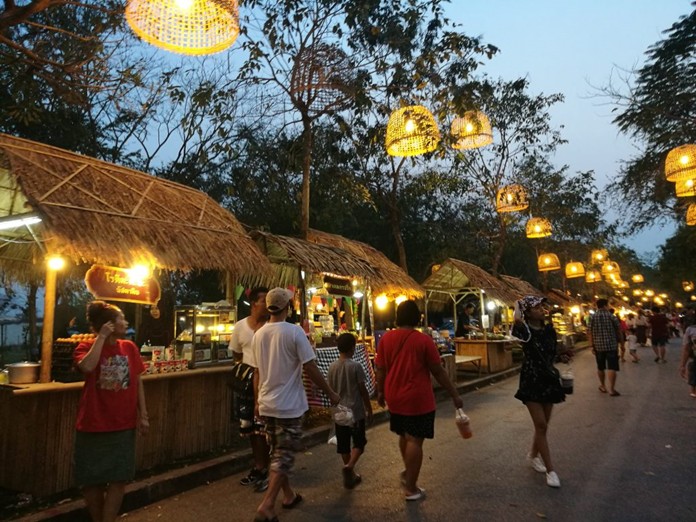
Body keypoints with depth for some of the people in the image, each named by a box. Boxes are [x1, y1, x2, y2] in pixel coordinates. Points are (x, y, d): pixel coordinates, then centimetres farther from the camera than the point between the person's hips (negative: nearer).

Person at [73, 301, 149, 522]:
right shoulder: (86, 348, -7)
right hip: (93, 425, -2)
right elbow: (87, 366, -31)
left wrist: (143, 415, 4)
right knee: (92, 479, 10)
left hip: (124, 425, 3)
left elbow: (138, 382, 6)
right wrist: (102, 337, -22)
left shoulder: (130, 348, 2)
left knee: (119, 479, 5)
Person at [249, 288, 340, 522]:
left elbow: (257, 373, 9)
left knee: (277, 452, 19)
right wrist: (331, 393, -5)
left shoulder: (258, 334, 2)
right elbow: (310, 368, -16)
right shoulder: (294, 331, -16)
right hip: (289, 405, -6)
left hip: (266, 404, 6)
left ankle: (288, 495, 33)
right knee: (284, 455, 4)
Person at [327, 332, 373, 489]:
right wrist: (369, 409, 1)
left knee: (343, 444, 13)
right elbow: (363, 390, -10)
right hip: (356, 411, -4)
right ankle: (349, 466, -13)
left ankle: (350, 475, 22)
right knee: (359, 442, 8)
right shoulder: (356, 366, -14)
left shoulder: (332, 367, -1)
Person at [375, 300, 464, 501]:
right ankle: (411, 488, 13)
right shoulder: (424, 340, -13)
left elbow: (380, 369, 3)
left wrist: (381, 392, 17)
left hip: (395, 397, 5)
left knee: (404, 436, 23)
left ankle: (408, 472, 39)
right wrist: (454, 395, 1)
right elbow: (438, 372, -9)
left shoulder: (386, 338, -2)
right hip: (418, 399, -5)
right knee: (415, 440, 5)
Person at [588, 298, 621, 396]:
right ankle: (612, 389, -11)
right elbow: (618, 330, 3)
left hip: (598, 345, 3)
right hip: (611, 345, -3)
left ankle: (603, 386, 28)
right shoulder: (611, 316, -3)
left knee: (600, 367, 16)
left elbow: (589, 333, -3)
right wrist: (620, 342, 21)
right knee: (612, 367, -4)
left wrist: (592, 346, 1)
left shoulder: (592, 317, 1)